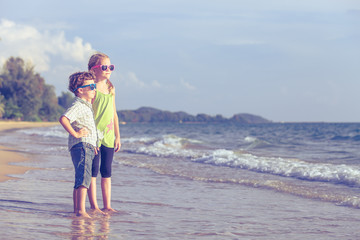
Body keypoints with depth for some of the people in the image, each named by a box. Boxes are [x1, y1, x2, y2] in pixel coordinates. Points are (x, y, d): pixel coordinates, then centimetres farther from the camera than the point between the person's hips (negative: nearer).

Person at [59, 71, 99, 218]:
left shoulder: (87, 105, 21)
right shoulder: (78, 106, -12)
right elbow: (63, 119, -28)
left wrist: (93, 144, 27)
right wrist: (75, 134, -22)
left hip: (88, 146, 11)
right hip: (81, 145, -11)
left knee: (80, 179, 15)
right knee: (84, 177, -19)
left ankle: (76, 209, 23)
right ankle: (81, 211, -25)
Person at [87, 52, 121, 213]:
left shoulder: (111, 88, 13)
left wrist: (117, 136, 16)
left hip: (108, 137, 6)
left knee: (106, 171, 9)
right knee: (93, 170, -2)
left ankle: (107, 206, 14)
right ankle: (94, 206, 3)